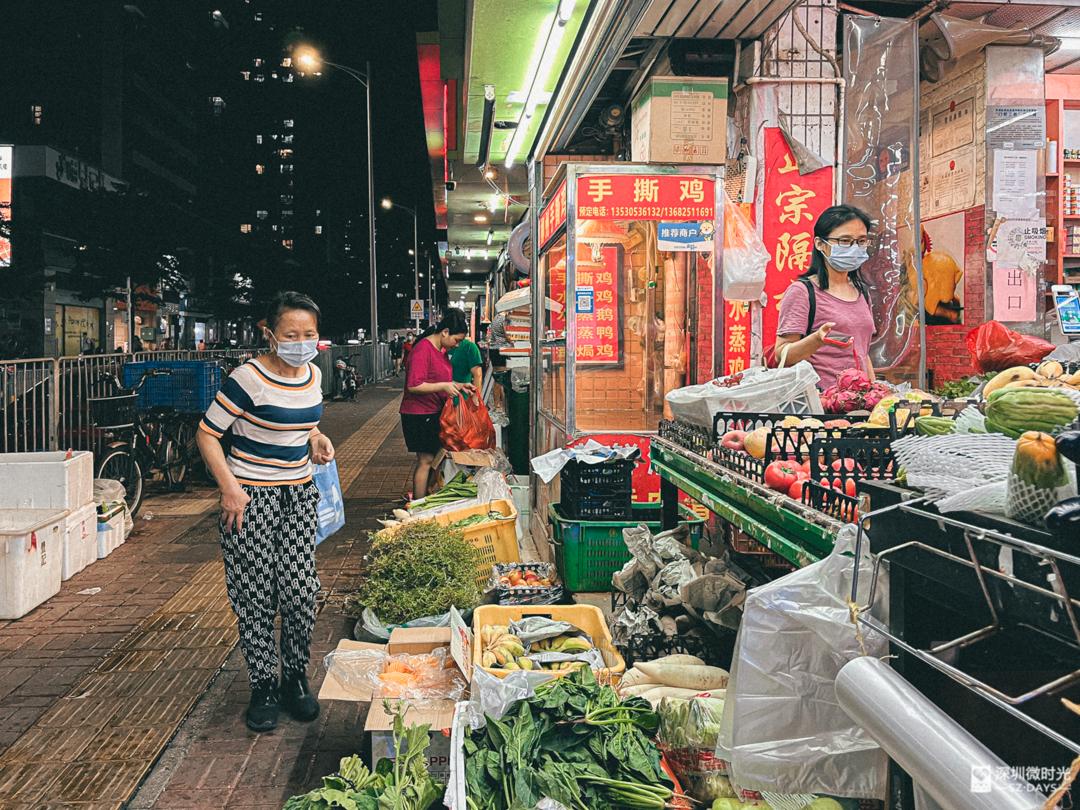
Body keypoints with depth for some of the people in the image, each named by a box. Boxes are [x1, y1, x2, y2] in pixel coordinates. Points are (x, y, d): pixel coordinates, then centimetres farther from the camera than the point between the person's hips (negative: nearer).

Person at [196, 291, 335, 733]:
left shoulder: (313, 374, 5)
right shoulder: (249, 379, -16)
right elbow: (207, 434, -11)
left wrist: (317, 440, 3)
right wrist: (229, 489, -18)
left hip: (299, 495, 5)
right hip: (250, 498, -5)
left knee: (301, 592, 4)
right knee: (255, 598, 3)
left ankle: (295, 680, 24)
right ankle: (262, 688, 20)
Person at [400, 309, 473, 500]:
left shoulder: (442, 350, 12)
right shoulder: (422, 350, -18)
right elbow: (414, 386, -25)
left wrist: (458, 386, 9)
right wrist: (445, 386, -23)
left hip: (434, 413, 10)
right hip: (420, 414, -10)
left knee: (432, 459, 12)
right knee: (425, 460, -5)